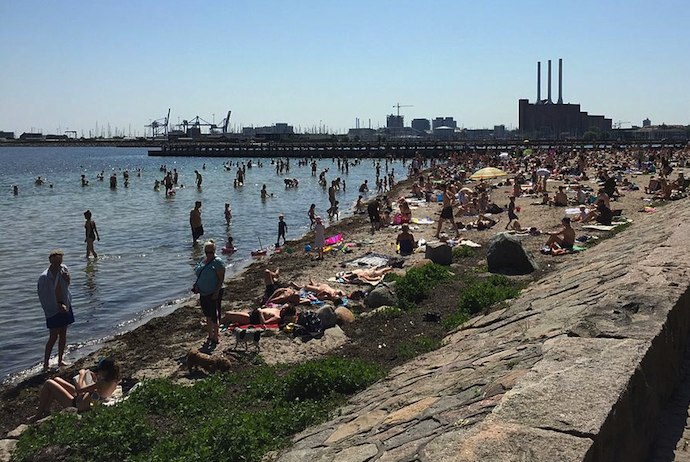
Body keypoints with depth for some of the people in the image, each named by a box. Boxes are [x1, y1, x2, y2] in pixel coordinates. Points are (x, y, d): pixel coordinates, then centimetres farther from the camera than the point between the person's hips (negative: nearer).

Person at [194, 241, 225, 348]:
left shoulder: (217, 261, -13)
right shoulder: (202, 260, 9)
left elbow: (221, 278, -16)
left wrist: (217, 292, -20)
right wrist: (196, 285, 4)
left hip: (214, 294, -7)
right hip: (203, 294, 7)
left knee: (214, 316, -1)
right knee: (208, 315, 17)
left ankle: (216, 336, 11)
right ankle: (210, 335, 29)